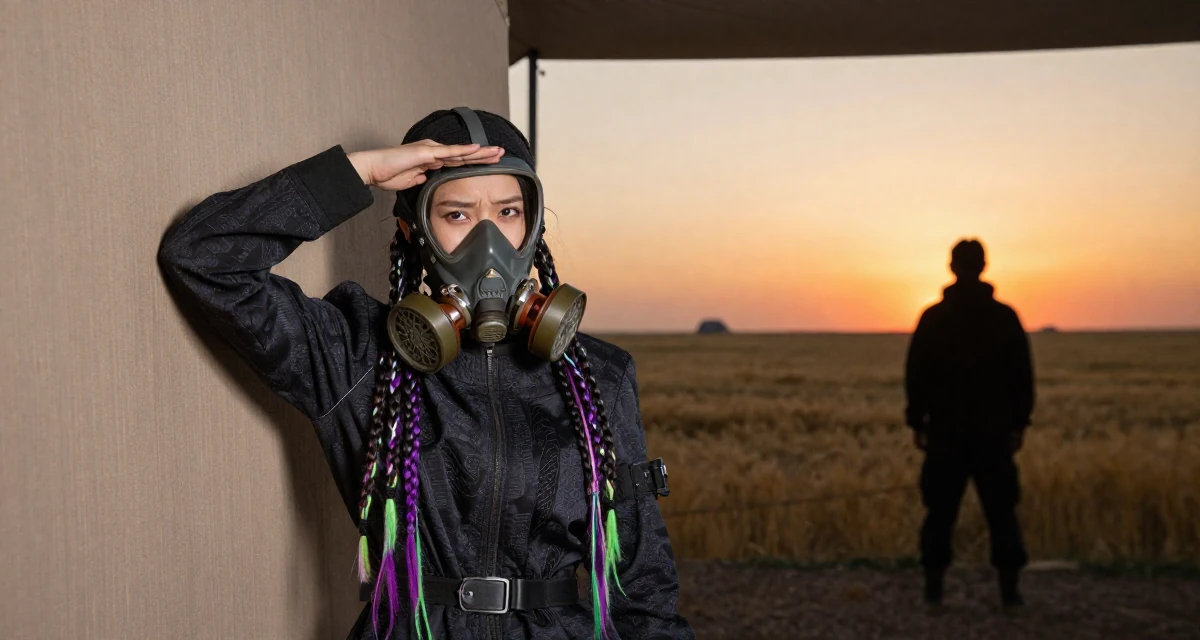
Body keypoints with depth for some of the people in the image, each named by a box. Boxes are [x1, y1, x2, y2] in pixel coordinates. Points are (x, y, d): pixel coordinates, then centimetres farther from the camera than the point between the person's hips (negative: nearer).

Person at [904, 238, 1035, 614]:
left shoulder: (933, 317, -2)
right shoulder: (1004, 316, -1)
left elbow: (915, 375, 0)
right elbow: (1022, 375, 2)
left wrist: (917, 422, 7)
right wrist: (1019, 423, 9)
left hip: (945, 431, 0)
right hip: (994, 431, 0)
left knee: (940, 512, 6)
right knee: (1002, 512, 6)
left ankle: (934, 589, 6)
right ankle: (1010, 593, 4)